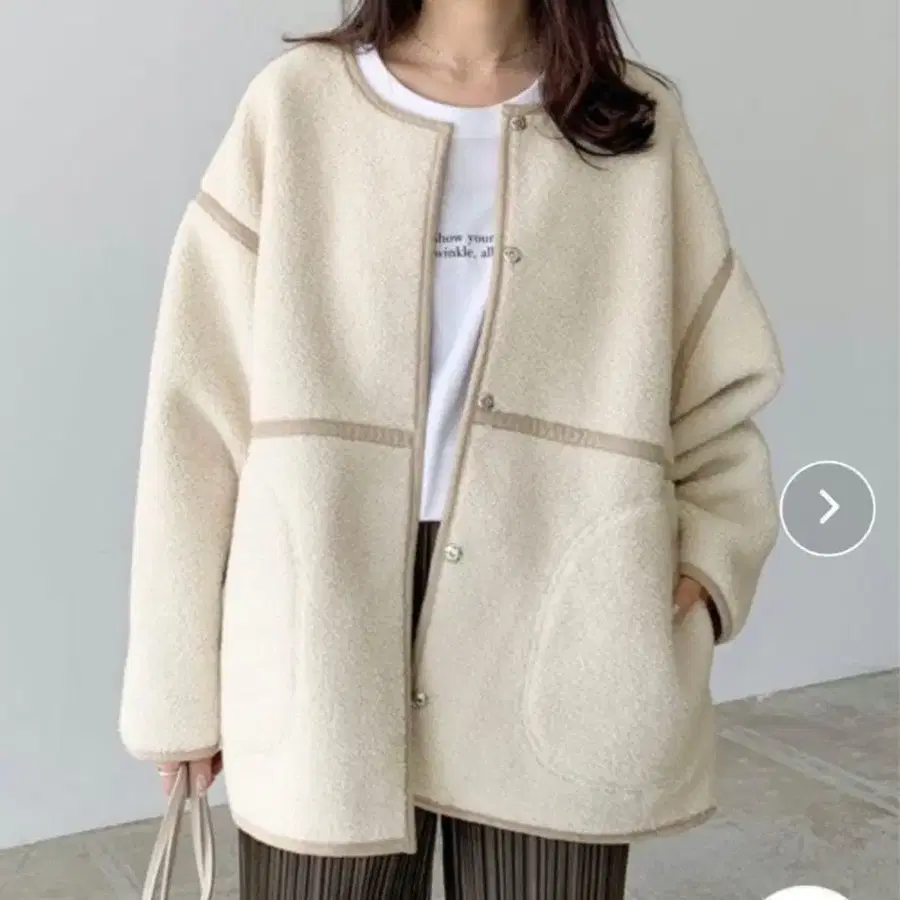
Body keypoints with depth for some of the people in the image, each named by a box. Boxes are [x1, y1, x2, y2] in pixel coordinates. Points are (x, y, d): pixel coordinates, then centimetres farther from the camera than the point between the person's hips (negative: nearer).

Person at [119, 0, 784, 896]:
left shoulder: (641, 124, 5)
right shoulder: (295, 104, 0)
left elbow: (719, 393, 9)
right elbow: (200, 402, 0)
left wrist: (707, 559, -8)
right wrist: (183, 678, 0)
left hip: (553, 644, 1)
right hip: (326, 638, 0)